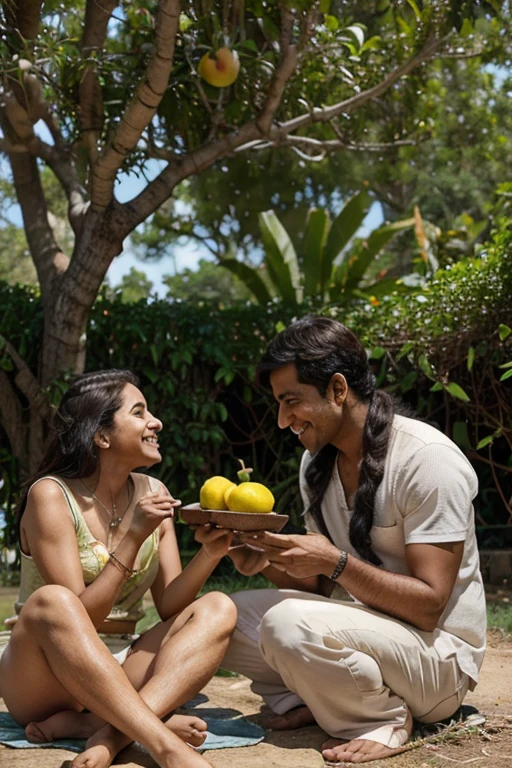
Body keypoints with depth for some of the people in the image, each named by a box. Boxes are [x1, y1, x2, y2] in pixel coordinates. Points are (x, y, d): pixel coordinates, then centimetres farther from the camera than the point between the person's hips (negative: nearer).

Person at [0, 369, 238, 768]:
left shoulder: (153, 494, 4)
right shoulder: (52, 495, -12)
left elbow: (169, 605, -1)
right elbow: (78, 619, -18)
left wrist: (210, 554, -19)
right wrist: (134, 538, -25)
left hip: (118, 673, 5)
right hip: (42, 681, -5)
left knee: (218, 609, -17)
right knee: (50, 601, -35)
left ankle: (113, 730, -35)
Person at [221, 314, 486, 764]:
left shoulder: (427, 458, -19)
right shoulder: (318, 461, 5)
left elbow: (429, 605, -20)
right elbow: (320, 584, 8)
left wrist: (336, 563, -31)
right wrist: (270, 563, -12)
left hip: (438, 655, -7)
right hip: (362, 628, 7)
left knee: (291, 623, -31)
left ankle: (384, 721, -9)